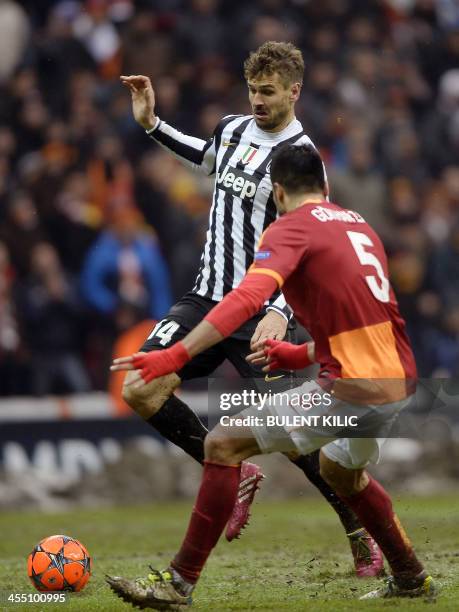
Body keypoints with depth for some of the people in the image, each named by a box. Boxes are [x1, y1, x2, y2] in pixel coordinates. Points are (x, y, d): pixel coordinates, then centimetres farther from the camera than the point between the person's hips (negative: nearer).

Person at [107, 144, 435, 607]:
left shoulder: (290, 229, -5)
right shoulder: (357, 224, 19)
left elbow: (247, 298, -22)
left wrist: (176, 356, -27)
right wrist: (302, 355, 32)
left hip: (351, 388, -8)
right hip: (400, 381, 8)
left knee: (223, 445, -3)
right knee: (341, 469, 36)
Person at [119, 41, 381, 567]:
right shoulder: (234, 128, 8)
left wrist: (280, 311, -36)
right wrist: (151, 124, 24)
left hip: (259, 311, -7)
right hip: (207, 297, 7)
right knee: (140, 391, -8)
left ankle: (362, 529, 7)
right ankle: (233, 473, 10)